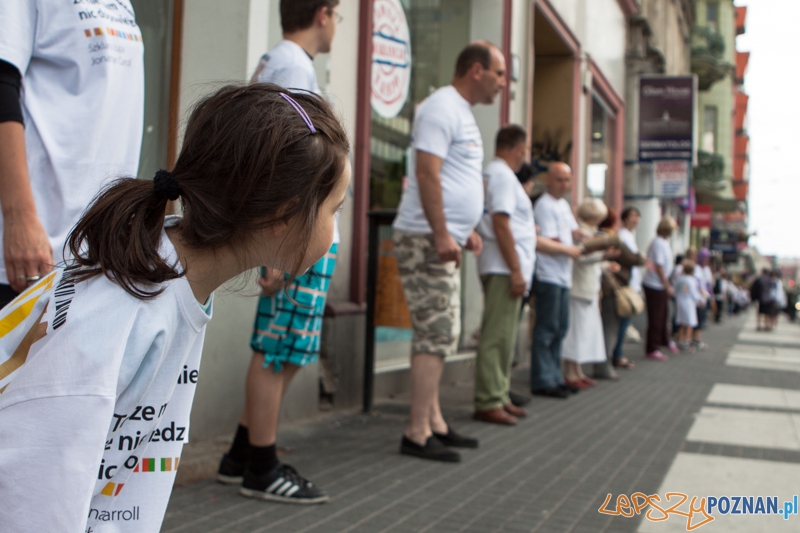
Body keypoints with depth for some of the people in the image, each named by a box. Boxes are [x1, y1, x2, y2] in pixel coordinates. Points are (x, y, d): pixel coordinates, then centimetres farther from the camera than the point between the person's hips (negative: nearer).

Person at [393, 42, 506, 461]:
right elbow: (426, 173, -21)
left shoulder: (461, 112, 20)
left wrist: (465, 231, 21)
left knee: (436, 335, 12)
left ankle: (434, 424, 19)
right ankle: (418, 434, -4)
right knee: (437, 336, -9)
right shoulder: (442, 108, -11)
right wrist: (442, 235, -23)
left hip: (443, 241, 10)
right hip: (426, 239, -10)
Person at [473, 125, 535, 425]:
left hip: (502, 268, 10)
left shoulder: (490, 173, 20)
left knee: (503, 336, 13)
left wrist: (529, 231, 37)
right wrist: (516, 271, -19)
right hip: (504, 268, -10)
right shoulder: (502, 175, -10)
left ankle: (500, 397, 18)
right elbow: (501, 224, -18)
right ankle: (488, 403, -7)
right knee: (497, 337, -9)